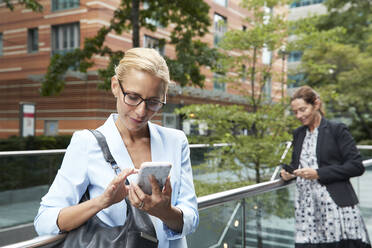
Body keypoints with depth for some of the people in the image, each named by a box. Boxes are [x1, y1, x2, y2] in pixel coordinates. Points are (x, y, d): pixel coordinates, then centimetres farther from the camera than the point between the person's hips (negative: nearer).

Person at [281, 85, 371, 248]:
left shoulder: (337, 130, -1)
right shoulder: (298, 134, 17)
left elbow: (357, 166, -6)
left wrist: (319, 174, -14)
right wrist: (288, 174, 2)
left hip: (336, 204, -4)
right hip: (306, 207, 5)